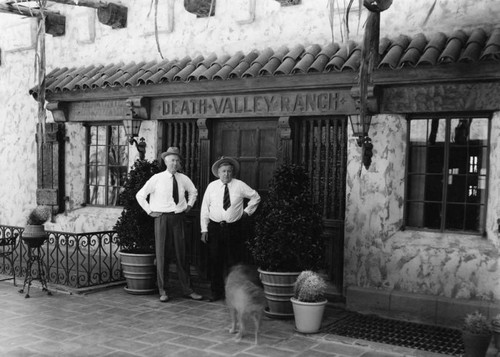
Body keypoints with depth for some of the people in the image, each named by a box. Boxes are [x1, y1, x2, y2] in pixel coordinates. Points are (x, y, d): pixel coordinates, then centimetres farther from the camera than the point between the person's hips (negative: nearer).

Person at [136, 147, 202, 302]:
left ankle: (187, 289, 11)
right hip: (162, 218, -2)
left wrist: (189, 205, 15)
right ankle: (163, 291, 8)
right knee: (162, 254, -1)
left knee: (181, 254, 4)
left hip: (178, 218, 3)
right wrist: (150, 211, 1)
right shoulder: (157, 178, -3)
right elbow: (140, 195, 4)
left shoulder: (183, 179, 7)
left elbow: (193, 192, 27)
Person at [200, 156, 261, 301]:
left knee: (234, 261, 0)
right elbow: (204, 209, 6)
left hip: (234, 228, -1)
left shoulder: (240, 185, 1)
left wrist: (247, 211, 7)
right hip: (215, 228, 1)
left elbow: (256, 197, 15)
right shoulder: (211, 186, 4)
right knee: (215, 262, 3)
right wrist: (204, 229, 1)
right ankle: (216, 292, 14)